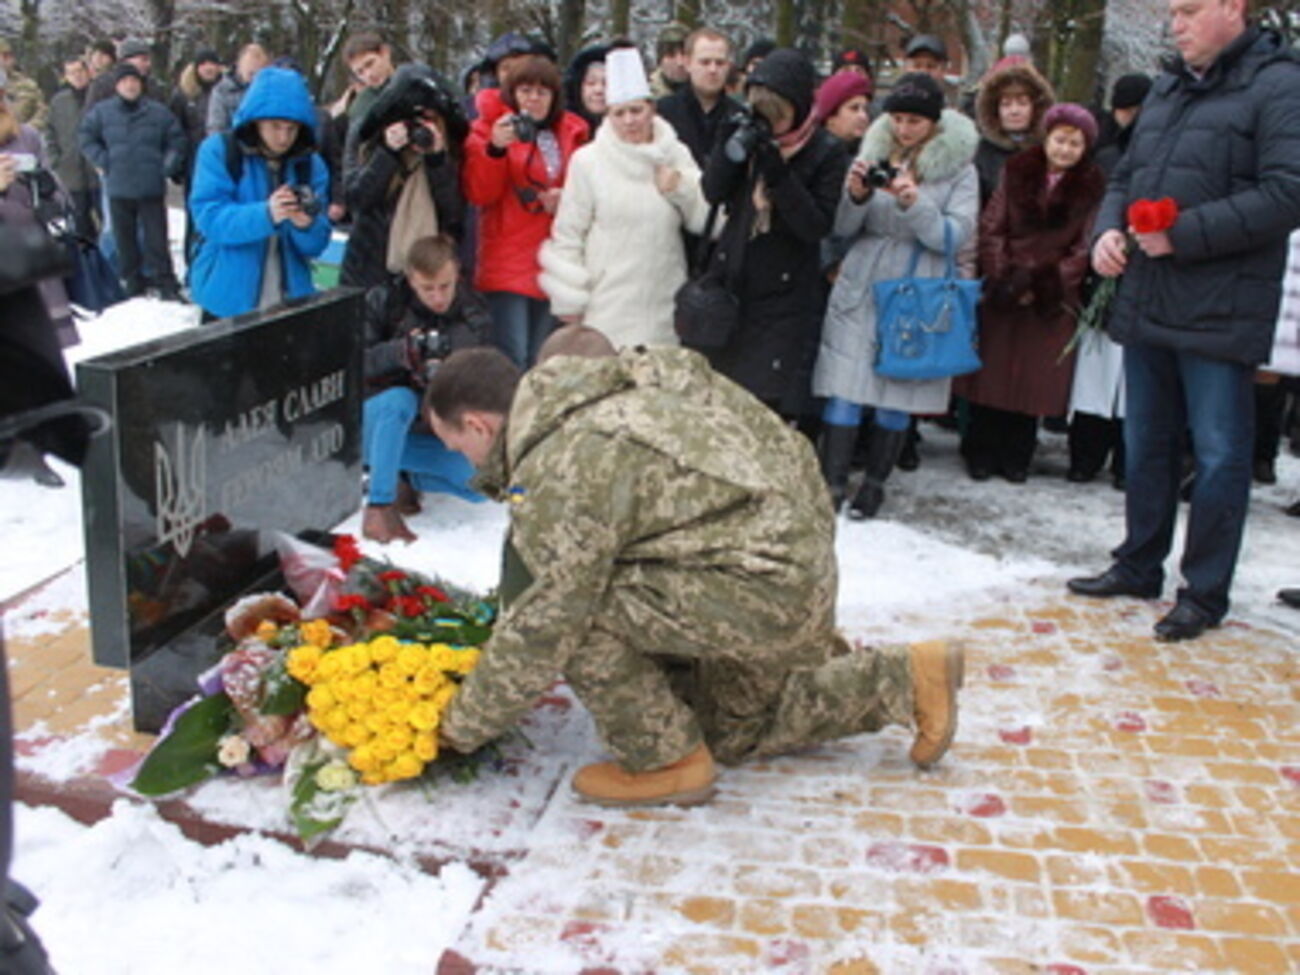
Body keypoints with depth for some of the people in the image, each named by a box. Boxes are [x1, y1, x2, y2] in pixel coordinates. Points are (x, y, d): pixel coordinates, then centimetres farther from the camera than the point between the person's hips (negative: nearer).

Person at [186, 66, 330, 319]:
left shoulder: (311, 164, 4)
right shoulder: (219, 150, -4)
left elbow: (316, 244, 0)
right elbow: (209, 217, -16)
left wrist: (306, 225, -24)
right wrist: (266, 215, -31)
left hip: (291, 300, 3)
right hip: (227, 303, -2)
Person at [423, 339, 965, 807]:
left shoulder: (559, 474, -21)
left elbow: (544, 627, -17)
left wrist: (466, 724, -2)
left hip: (768, 583, -11)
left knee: (581, 614, -17)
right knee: (732, 730, 27)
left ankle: (666, 762, 1)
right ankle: (910, 678, 31)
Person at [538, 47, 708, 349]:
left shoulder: (676, 156, 9)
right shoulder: (588, 160, 0)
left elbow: (707, 222, 9)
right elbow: (567, 235, 3)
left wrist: (681, 188, -8)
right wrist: (569, 302, 2)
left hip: (664, 308, 3)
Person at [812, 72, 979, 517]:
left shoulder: (959, 168, 1)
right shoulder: (874, 152, 7)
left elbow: (957, 235, -9)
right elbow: (843, 228, 6)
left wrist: (916, 204, -23)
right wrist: (856, 196, -14)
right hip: (861, 285, 2)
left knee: (899, 390, 5)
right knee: (844, 385, -3)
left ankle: (875, 483, 18)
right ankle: (832, 482, 2)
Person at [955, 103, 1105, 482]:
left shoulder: (1092, 188, 1)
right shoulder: (1016, 172, 4)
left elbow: (1084, 249, -3)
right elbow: (990, 228, 1)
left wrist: (1043, 283, -12)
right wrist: (1002, 276, -10)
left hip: (1053, 299, 0)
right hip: (1003, 291, 0)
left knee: (1035, 378, 4)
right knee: (992, 373, 4)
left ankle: (1015, 457, 15)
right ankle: (981, 453, 15)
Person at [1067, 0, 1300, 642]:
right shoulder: (1167, 91, 16)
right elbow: (1126, 177, 22)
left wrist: (1184, 235, -19)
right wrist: (1107, 229, 1)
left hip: (1219, 314, -7)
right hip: (1146, 302, 7)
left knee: (1218, 455, 1)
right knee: (1145, 445, 16)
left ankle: (1205, 593, 12)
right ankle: (1139, 567, 30)